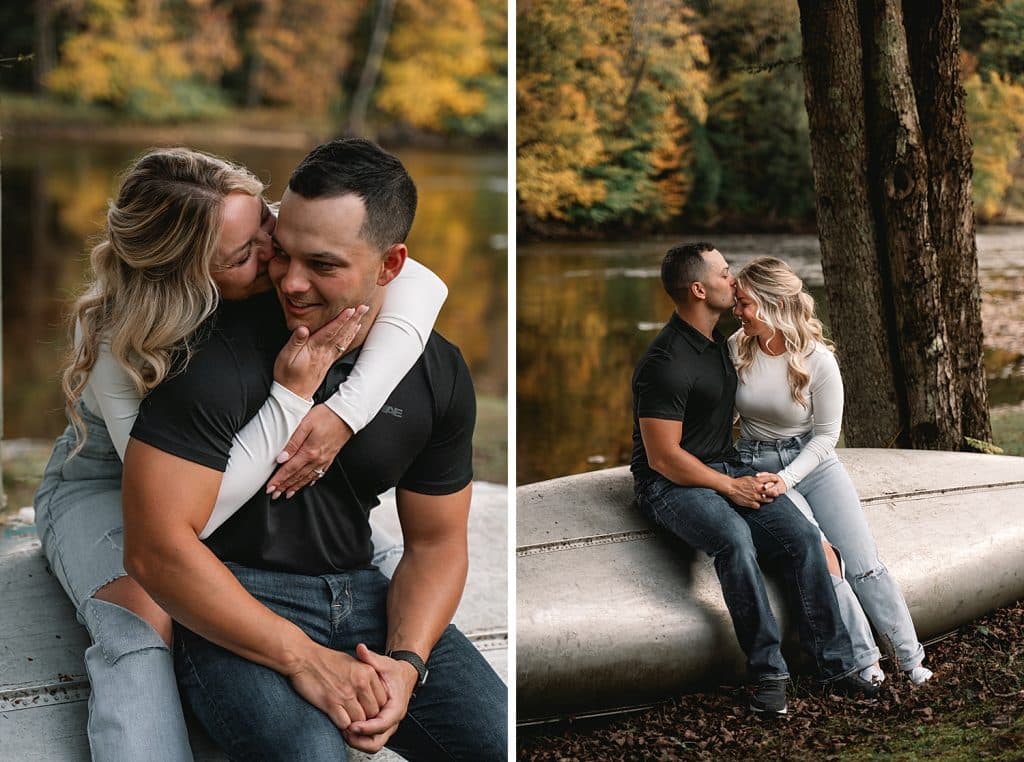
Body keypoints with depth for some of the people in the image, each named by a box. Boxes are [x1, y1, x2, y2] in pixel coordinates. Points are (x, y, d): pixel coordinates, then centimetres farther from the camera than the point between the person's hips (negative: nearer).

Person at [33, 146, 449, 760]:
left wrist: (343, 412, -40)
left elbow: (421, 285, -30)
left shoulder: (282, 243, -24)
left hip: (244, 469, 5)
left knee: (387, 563, -15)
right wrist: (294, 395, -43)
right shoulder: (119, 338, -35)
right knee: (142, 617, -36)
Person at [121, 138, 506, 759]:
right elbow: (156, 546, -21)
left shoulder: (441, 375, 0)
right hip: (232, 604, -5)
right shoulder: (220, 355, -17)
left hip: (361, 589, 5)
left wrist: (405, 662, -14)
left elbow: (435, 542, 6)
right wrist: (304, 659, -25)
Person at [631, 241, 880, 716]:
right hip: (671, 483, -8)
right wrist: (731, 488, -15)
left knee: (802, 535, -13)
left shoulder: (717, 340, 11)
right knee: (735, 538, -36)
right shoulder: (666, 364, -20)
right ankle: (769, 671, -24)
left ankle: (835, 661, -6)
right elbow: (664, 457, -21)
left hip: (726, 468, 8)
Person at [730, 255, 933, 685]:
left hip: (813, 463, 0)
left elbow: (826, 435, -6)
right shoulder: (736, 349, -8)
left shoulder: (819, 361, -14)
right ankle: (864, 661, -12)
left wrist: (787, 479, -18)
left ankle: (911, 659, 3)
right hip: (757, 466, 0)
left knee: (864, 564, -9)